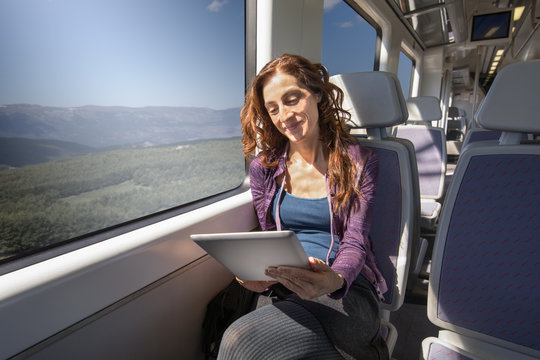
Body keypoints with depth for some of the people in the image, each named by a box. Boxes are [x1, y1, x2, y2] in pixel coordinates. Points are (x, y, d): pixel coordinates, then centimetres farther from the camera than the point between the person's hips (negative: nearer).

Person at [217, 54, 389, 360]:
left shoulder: (359, 162, -2)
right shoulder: (264, 167, 5)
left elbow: (355, 241, -6)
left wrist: (335, 280, -28)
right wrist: (259, 272, -12)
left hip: (347, 289, -2)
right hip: (284, 287, 3)